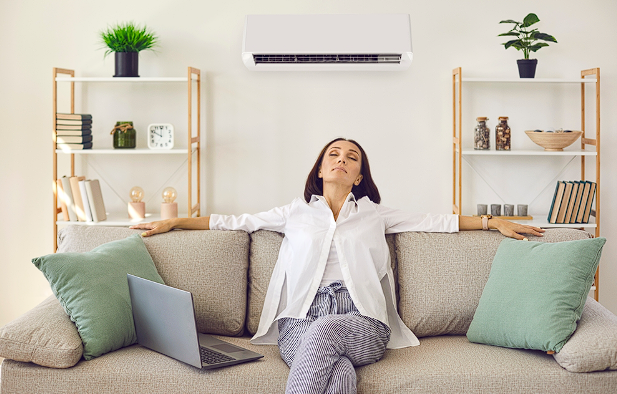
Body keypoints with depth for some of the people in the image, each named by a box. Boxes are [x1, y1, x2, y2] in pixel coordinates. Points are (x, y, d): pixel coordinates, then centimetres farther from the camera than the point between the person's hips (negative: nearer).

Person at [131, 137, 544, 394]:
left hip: (361, 322, 0)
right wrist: (172, 222, 20)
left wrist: (494, 222, 16)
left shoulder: (374, 214, 24)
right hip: (300, 320, 0)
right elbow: (234, 221, 25)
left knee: (324, 330, -37)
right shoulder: (297, 212, 25)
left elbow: (437, 221, 23)